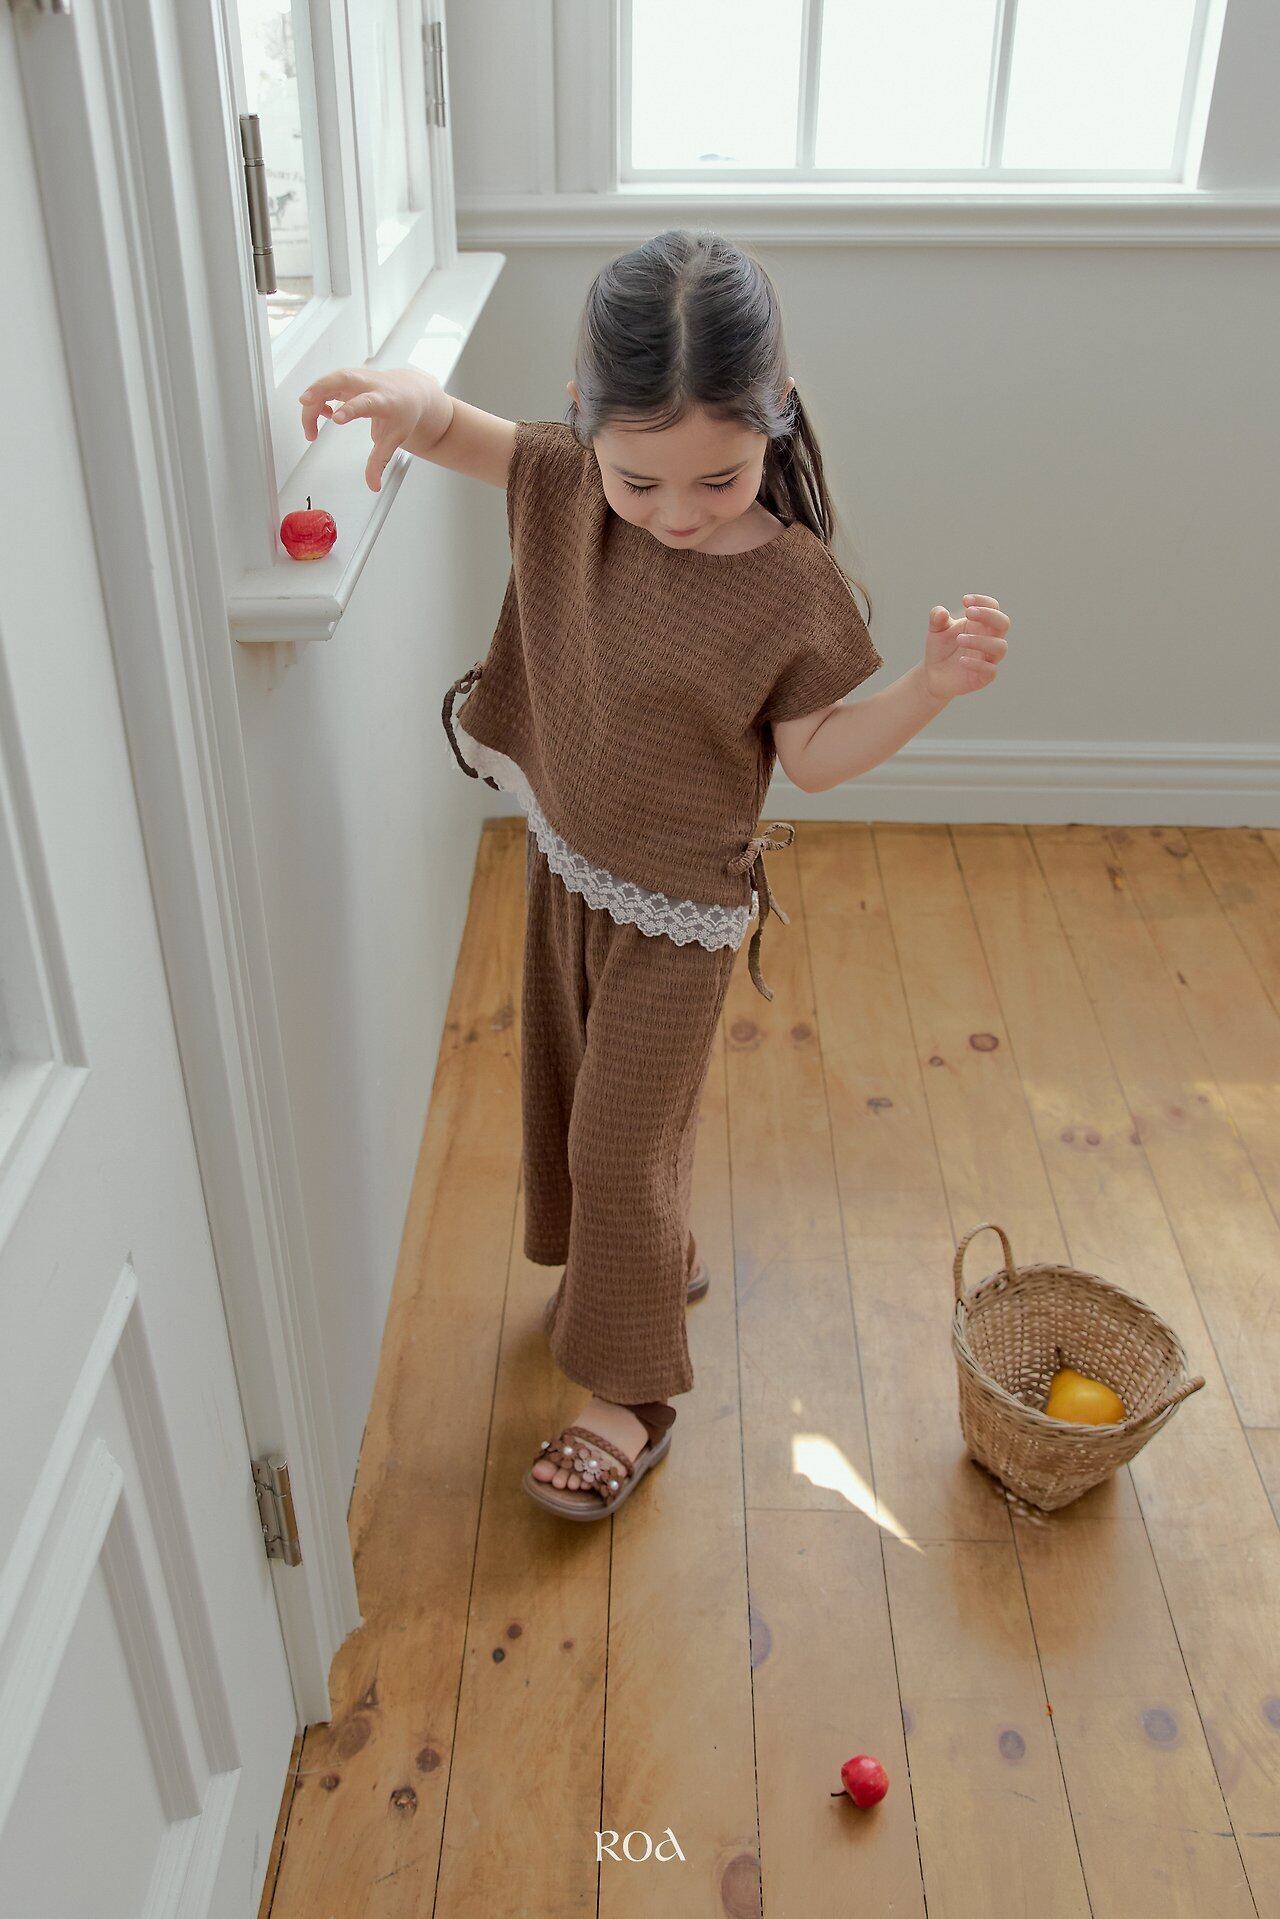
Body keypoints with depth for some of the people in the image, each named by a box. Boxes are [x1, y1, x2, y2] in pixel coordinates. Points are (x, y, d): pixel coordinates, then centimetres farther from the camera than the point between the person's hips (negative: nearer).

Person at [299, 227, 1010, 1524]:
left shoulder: (790, 583, -22)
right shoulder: (570, 482, -12)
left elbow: (812, 756, -13)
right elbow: (454, 428, -1)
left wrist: (933, 684, -28)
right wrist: (402, 394, -25)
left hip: (678, 906, -5)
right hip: (567, 860, 6)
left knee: (621, 1137, 3)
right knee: (568, 1091, 22)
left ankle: (631, 1393, 24)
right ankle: (655, 1261, 49)